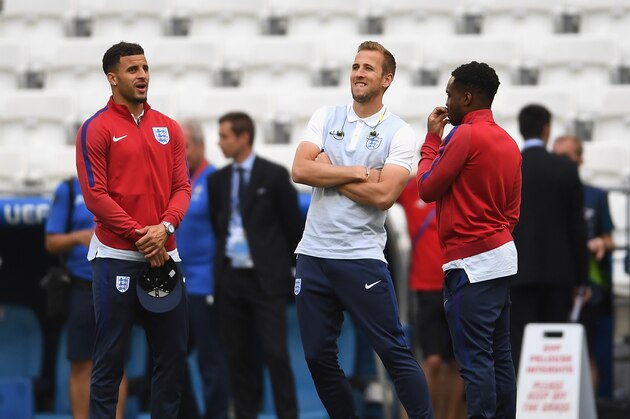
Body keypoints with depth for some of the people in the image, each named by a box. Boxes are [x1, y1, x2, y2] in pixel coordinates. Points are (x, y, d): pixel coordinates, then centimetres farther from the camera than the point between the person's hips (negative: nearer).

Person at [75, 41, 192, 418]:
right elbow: (95, 194, -10)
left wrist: (166, 226, -11)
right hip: (117, 257, -5)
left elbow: (182, 186, 8)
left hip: (164, 255, 5)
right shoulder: (96, 129, -4)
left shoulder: (169, 128, 11)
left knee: (174, 352, 7)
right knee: (111, 356, -3)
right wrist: (140, 236, -14)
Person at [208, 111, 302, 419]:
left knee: (275, 353, -7)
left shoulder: (274, 176, -3)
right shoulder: (217, 180, 9)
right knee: (238, 356, 6)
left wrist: (287, 266, 5)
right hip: (230, 278, 4)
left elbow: (293, 225, 2)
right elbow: (216, 226, 13)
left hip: (266, 278, -4)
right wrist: (218, 271, 7)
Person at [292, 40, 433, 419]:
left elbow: (384, 195, -15)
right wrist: (356, 173, -10)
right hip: (313, 255, 4)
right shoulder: (326, 117, 9)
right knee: (319, 358, 7)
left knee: (395, 352, -7)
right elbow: (301, 170, -4)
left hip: (362, 256, -4)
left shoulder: (399, 133, -3)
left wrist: (329, 172, -7)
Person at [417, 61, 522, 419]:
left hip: (471, 264, -9)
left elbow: (426, 188, -7)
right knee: (500, 356, 10)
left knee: (475, 359, -8)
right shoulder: (508, 142, 12)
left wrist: (432, 140, 4)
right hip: (503, 256, 9)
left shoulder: (465, 135, -13)